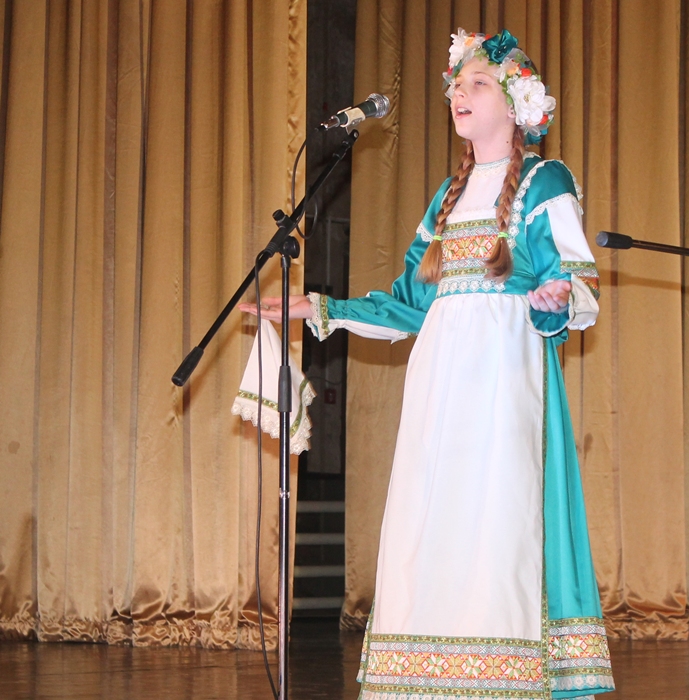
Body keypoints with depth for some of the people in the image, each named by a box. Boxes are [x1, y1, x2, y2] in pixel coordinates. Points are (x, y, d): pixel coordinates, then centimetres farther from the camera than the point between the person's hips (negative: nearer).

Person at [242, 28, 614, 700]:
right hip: (440, 369, 6)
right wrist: (318, 309, 20)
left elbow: (581, 290, -5)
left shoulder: (545, 183, 4)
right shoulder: (450, 195, 21)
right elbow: (409, 303, 21)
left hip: (507, 369, -6)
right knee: (432, 520, -1)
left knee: (500, 513, -12)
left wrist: (558, 297, -28)